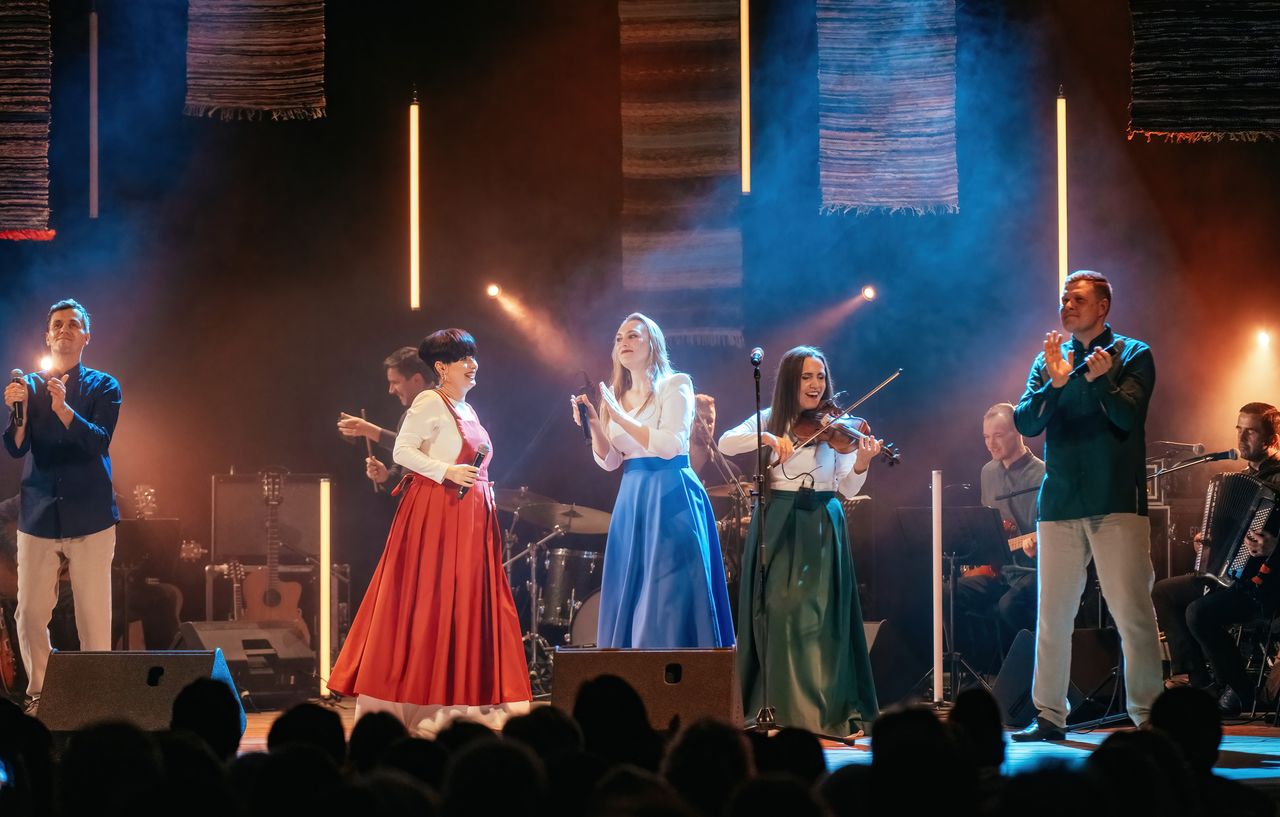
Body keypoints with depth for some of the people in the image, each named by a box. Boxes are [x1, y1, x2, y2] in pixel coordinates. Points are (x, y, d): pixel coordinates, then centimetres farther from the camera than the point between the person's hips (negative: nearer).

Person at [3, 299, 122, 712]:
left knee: (94, 615, -4)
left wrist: (63, 409, -29)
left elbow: (99, 442, -12)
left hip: (89, 516, -2)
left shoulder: (102, 386, 4)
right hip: (38, 515, 2)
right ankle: (38, 693, 12)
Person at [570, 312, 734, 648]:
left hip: (671, 496, -6)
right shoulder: (615, 395, 14)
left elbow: (669, 445, -16)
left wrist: (621, 418, -17)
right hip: (632, 499, 6)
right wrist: (594, 425, -4)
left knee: (671, 597, -7)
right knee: (630, 596, 5)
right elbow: (609, 461, 12)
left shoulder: (675, 385, -4)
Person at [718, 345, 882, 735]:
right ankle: (782, 708, 4)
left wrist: (861, 463, -22)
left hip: (821, 528, -1)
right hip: (776, 527, 1)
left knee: (819, 616, -6)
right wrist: (766, 437, -24)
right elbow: (726, 443, -8)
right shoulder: (769, 420, 8)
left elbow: (847, 488, -2)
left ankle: (826, 712, -5)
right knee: (778, 613, -2)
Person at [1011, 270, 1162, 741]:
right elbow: (1025, 424, 2)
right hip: (1059, 504, 4)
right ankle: (1049, 716, 10)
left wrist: (1100, 381, -28)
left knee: (1133, 613, -8)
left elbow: (1127, 416, -9)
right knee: (1051, 616, 4)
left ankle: (1146, 714, -4)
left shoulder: (1132, 355, 4)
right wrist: (1054, 383, -16)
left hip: (1116, 502, -4)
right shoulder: (1049, 359, 13)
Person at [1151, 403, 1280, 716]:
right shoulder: (1244, 476, 16)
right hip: (1224, 573, 10)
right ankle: (1193, 675, 6)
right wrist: (1207, 540, 13)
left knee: (1200, 612, -29)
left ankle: (1239, 691, -12)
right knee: (1162, 592, 8)